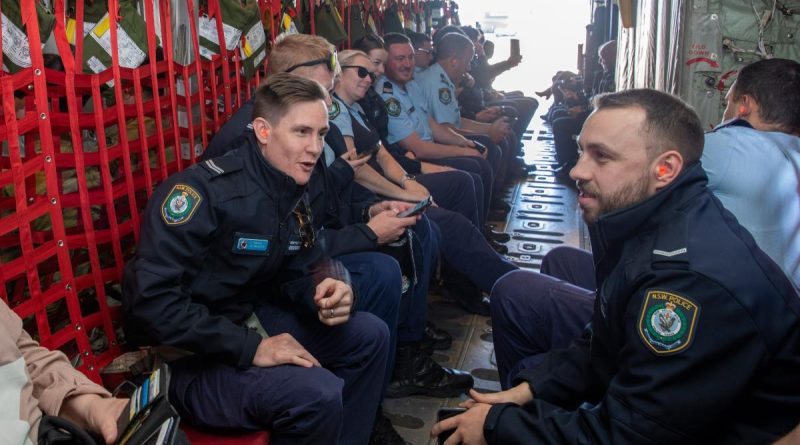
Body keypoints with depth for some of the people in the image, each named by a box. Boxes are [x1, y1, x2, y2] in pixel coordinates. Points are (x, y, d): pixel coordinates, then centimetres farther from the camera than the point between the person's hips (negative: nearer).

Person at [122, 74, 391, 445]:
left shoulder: (294, 193, 2)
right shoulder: (203, 191, -25)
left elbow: (297, 275, 10)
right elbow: (151, 301, -31)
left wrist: (327, 293, -15)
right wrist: (251, 348, -29)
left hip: (249, 321, 9)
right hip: (186, 358, -8)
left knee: (370, 335, 5)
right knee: (318, 394, -29)